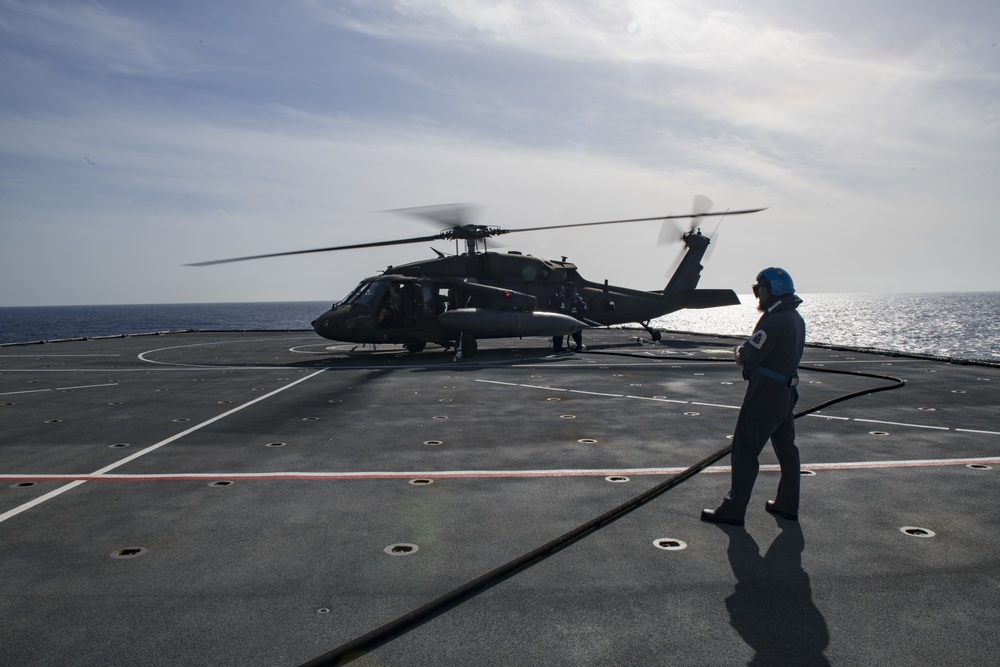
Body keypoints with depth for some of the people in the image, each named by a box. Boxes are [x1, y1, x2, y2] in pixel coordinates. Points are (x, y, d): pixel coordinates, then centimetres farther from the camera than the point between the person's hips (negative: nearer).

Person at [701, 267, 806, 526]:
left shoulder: (774, 321, -21)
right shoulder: (796, 319, 10)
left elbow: (748, 357, -21)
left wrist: (741, 351, 1)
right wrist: (747, 354, 1)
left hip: (765, 393, -10)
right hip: (786, 391, 10)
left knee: (745, 451, -3)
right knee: (786, 448, 17)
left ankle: (733, 509, 2)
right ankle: (788, 504, 29)